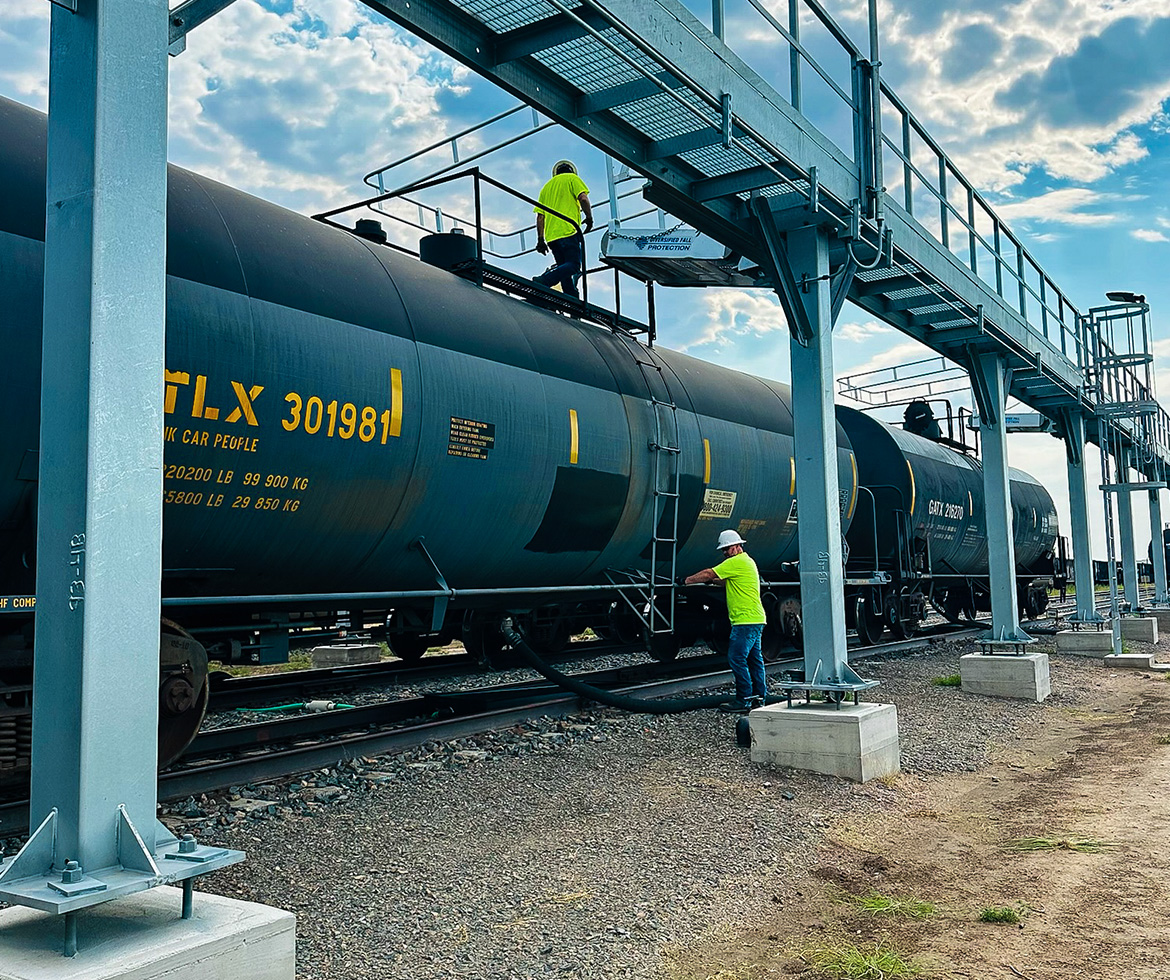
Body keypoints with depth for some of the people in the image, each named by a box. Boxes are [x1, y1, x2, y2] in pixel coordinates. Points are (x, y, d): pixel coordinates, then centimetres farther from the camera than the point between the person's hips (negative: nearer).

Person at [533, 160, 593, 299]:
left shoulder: (547, 186, 27)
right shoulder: (572, 178, 11)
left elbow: (540, 216, 18)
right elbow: (583, 198, -8)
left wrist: (540, 239, 15)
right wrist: (589, 218, 2)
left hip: (551, 235, 7)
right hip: (568, 230, -6)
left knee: (565, 267, 9)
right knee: (574, 265, -11)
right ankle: (542, 281, -30)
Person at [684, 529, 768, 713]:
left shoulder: (737, 562, -11)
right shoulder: (747, 561, 20)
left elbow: (708, 574, -10)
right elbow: (727, 580, 34)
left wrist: (686, 581, -2)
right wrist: (714, 580, 22)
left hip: (746, 620, -11)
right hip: (755, 620, 11)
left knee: (736, 658, -9)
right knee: (754, 658, 11)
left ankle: (743, 700, -7)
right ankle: (759, 698, 15)